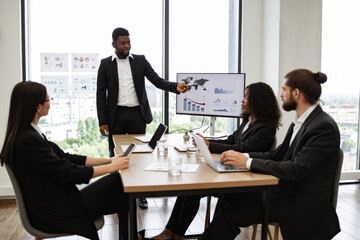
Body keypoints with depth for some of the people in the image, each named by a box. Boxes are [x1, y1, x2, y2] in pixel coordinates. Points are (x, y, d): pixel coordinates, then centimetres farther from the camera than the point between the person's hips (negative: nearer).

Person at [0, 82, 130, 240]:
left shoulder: (29, 134, 8)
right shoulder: (28, 140, -23)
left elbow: (65, 157, 10)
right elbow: (67, 172, -21)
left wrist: (108, 160, 5)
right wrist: (111, 167, -11)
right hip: (54, 213, -9)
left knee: (122, 199, 1)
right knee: (118, 180, -5)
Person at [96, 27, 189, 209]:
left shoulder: (140, 60, 7)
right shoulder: (106, 64, 5)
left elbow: (157, 81, 0)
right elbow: (101, 94, 2)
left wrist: (176, 87, -21)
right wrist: (102, 122, -5)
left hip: (137, 114, 1)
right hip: (116, 115, 0)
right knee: (116, 155, 6)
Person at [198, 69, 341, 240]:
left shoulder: (324, 127, -19)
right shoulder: (300, 122, 9)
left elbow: (296, 169, -26)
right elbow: (279, 154, 11)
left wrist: (248, 162, -22)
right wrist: (243, 156, -3)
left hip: (304, 209, -8)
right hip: (287, 194, 8)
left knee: (229, 214, -14)